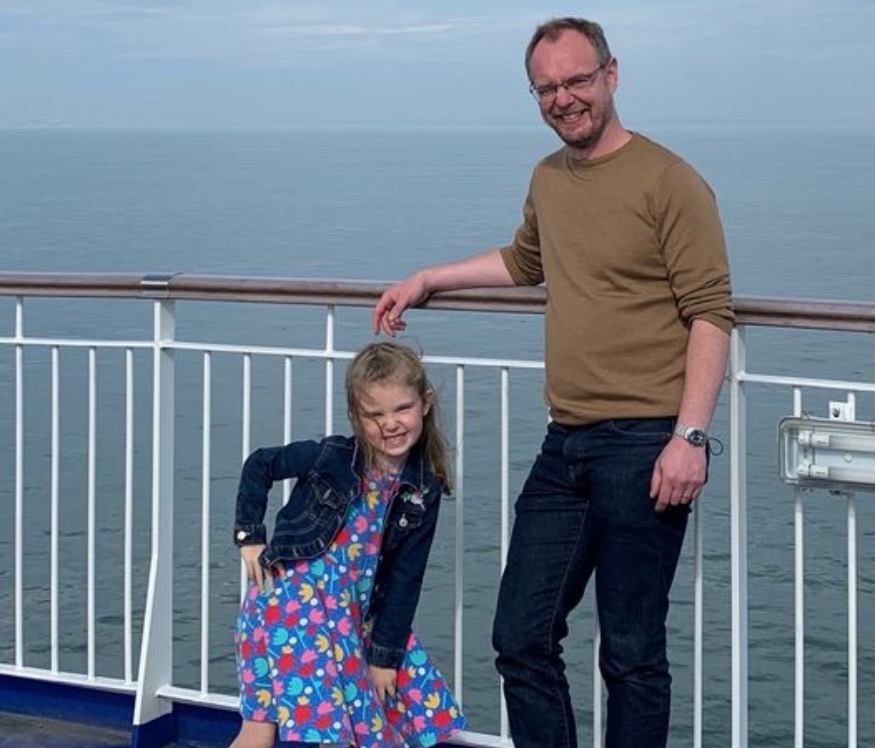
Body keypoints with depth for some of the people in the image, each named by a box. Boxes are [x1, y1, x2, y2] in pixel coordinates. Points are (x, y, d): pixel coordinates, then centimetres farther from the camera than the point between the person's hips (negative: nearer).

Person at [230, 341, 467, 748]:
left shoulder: (423, 490, -4)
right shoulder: (331, 458, -15)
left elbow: (404, 577, -1)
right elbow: (258, 465, 0)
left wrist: (386, 655, -1)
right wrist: (249, 537, -3)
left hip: (356, 612, 5)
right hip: (291, 601, -5)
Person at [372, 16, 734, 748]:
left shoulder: (669, 183, -8)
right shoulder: (548, 179, 15)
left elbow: (712, 315, -12)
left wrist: (690, 435, -20)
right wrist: (427, 280, 35)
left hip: (643, 444, -7)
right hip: (565, 444, 7)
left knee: (631, 654, -1)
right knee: (522, 639, 9)